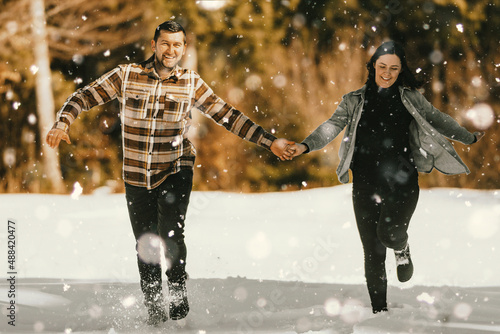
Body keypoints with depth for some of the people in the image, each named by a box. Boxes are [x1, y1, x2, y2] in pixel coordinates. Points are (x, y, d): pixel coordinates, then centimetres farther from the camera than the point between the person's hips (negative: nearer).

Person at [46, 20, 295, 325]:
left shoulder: (191, 83, -3)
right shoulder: (126, 76, -6)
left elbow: (227, 115, 2)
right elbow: (85, 97, -3)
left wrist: (269, 141, -1)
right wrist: (62, 123, -22)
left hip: (176, 171, -1)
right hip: (136, 178, 1)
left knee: (171, 234, -20)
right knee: (145, 245, 7)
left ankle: (179, 292, 5)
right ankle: (154, 306, 27)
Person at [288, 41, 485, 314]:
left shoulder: (409, 98, 9)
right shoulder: (355, 101, 9)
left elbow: (437, 120, 18)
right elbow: (332, 126, -2)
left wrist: (469, 138, 19)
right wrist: (306, 145, -17)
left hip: (401, 181, -1)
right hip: (366, 186, 2)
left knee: (389, 233, -26)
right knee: (372, 252, 2)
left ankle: (402, 248, 11)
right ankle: (379, 311, 13)